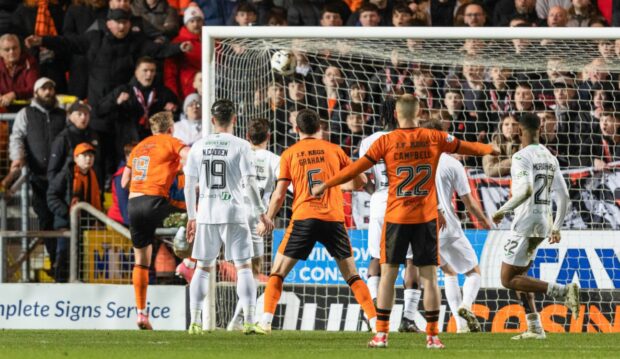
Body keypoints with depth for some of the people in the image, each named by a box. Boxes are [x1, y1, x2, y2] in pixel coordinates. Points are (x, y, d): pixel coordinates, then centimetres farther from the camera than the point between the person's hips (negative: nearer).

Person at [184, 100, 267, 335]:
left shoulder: (198, 146, 5)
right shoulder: (240, 146, -6)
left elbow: (189, 185, 8)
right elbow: (249, 183, -10)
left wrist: (191, 216, 17)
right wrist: (260, 212, 0)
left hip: (206, 216, 3)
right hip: (233, 214, -3)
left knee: (203, 268, 11)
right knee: (244, 267, 1)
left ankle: (195, 322, 7)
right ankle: (249, 322, -6)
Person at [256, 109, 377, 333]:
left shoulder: (289, 154, 7)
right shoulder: (333, 150, 9)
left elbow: (279, 194, 5)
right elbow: (360, 180, 12)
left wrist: (268, 219, 19)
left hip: (303, 219, -1)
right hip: (334, 219, 1)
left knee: (277, 273, 8)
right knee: (351, 275, 11)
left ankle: (266, 321, -6)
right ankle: (375, 320, 2)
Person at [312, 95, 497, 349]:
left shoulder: (386, 142, -4)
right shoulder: (434, 138, 1)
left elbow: (357, 168, -3)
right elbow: (465, 147, 15)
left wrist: (326, 185, 7)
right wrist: (491, 149, 34)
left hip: (396, 216, -1)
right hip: (427, 216, 1)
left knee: (388, 274, 4)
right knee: (429, 276, 3)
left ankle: (381, 334, 0)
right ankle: (433, 336, 1)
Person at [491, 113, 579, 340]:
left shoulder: (522, 157, -13)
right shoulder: (550, 158, 11)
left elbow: (526, 190, -27)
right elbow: (563, 195, 11)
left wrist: (502, 211, -16)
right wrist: (557, 227, 19)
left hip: (525, 223, -8)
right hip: (544, 223, 8)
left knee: (509, 280, -4)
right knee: (519, 276, 17)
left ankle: (563, 292, -18)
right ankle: (535, 328, 9)